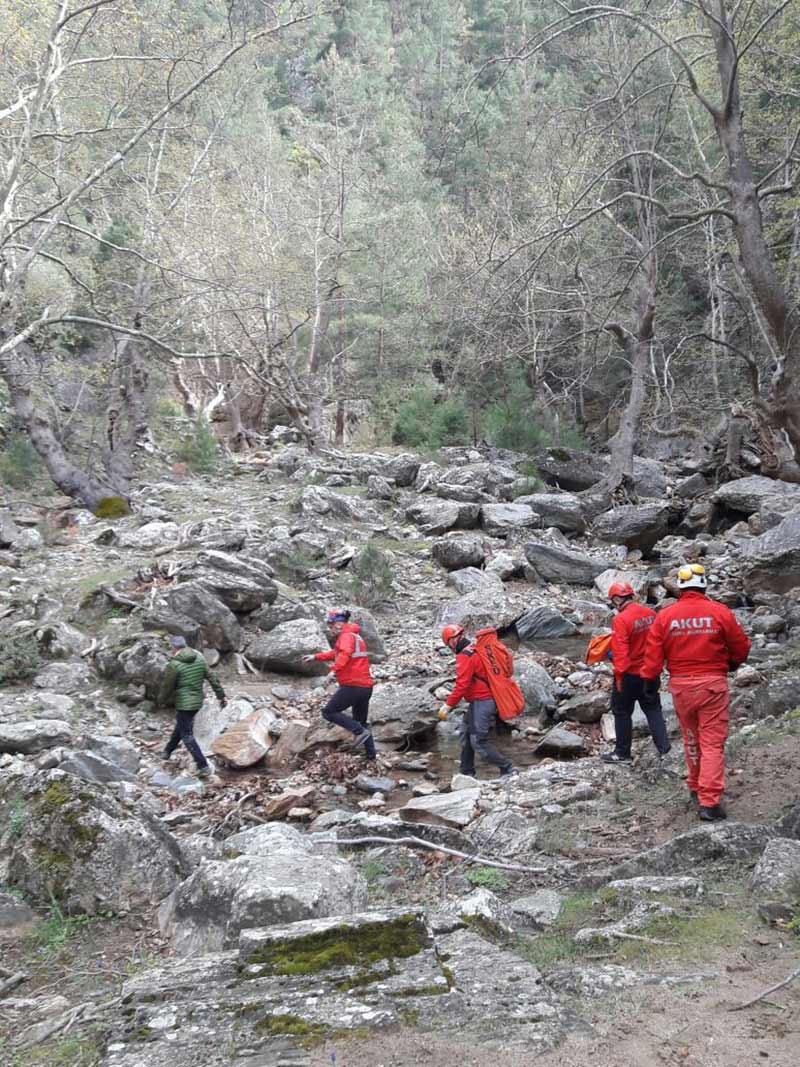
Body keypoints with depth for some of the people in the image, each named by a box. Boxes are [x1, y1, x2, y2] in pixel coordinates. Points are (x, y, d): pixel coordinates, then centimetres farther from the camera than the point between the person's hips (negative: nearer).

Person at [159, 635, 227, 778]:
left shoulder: (174, 665, -19)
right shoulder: (199, 658, 0)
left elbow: (167, 686, -10)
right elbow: (212, 677, 2)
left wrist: (161, 701, 9)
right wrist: (221, 695, 8)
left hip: (183, 704, -8)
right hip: (197, 701, 8)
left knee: (187, 736, 1)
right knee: (180, 727, 27)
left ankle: (204, 766, -4)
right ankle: (168, 751, 47)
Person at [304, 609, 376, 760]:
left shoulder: (347, 636, -8)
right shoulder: (355, 636, 22)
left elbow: (345, 653, -31)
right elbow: (335, 653, 36)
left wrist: (334, 670, -41)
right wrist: (316, 657, 35)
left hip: (352, 686, -10)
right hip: (366, 686, 10)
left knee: (328, 712, -1)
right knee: (361, 721, 19)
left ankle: (359, 731, -13)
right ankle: (371, 754, 14)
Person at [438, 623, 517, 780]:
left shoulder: (464, 657, -17)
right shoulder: (475, 651, 12)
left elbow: (461, 685, -23)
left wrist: (447, 706, -18)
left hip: (481, 702, -10)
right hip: (486, 699, 10)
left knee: (478, 741, -9)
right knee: (466, 733, 17)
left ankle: (507, 769, -7)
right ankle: (467, 773, 24)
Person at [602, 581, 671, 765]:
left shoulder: (621, 620, -22)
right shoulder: (651, 614, -2)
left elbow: (620, 651, -22)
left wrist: (619, 674, -15)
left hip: (629, 674, -6)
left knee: (622, 712, 9)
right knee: (653, 708, 18)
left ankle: (622, 753, 17)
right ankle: (663, 746, 15)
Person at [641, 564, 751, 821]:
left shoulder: (665, 616, -3)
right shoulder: (720, 612, -7)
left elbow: (653, 653, -2)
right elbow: (741, 646, 2)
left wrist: (650, 680, 11)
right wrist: (733, 663, 22)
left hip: (680, 685, 3)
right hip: (713, 684, -2)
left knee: (691, 739, 20)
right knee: (712, 743, 0)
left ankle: (695, 787, 35)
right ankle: (709, 802, -6)